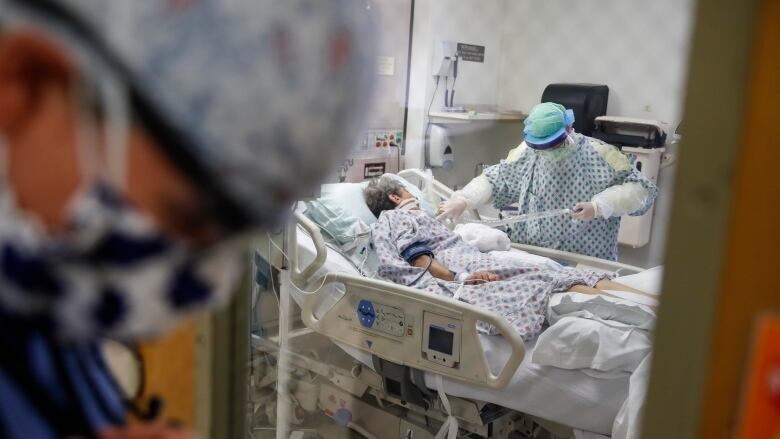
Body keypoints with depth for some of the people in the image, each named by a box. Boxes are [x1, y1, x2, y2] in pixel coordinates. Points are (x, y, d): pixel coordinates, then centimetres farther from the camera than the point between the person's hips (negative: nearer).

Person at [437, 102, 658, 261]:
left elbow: (642, 189, -6)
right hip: (530, 258, 3)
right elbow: (493, 180, 11)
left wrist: (598, 207, -19)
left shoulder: (598, 155, -8)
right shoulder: (527, 153, 2)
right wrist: (462, 200, -5)